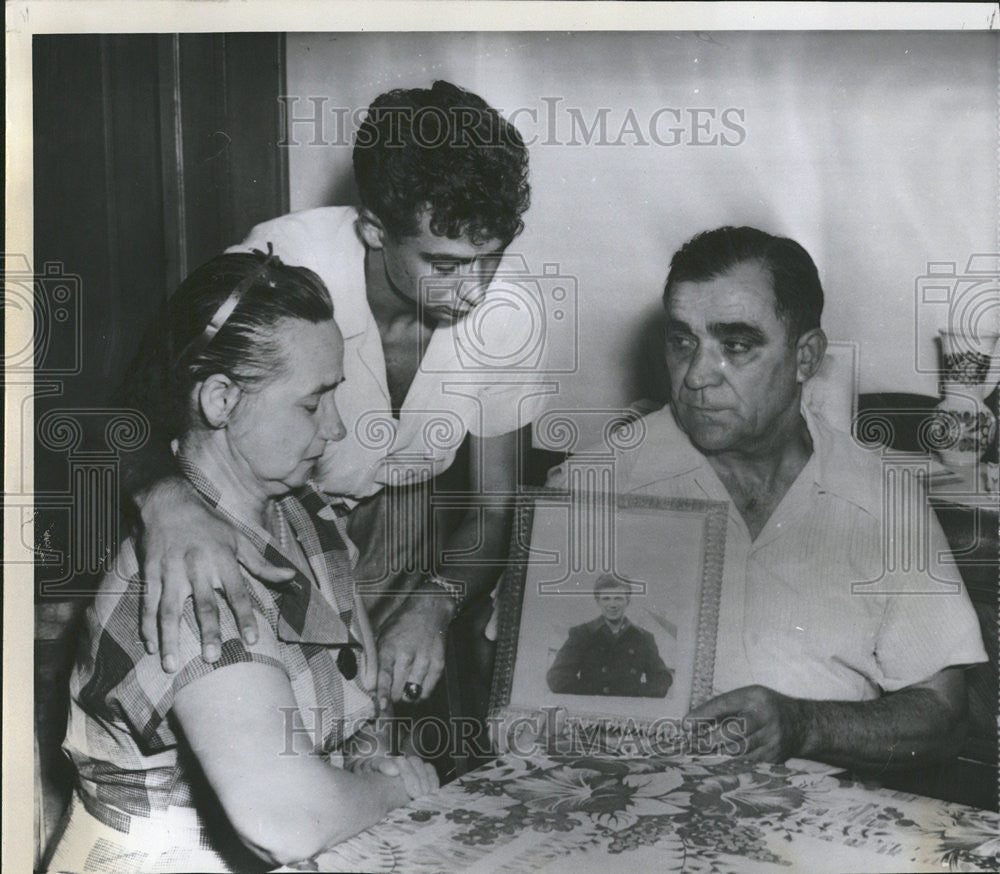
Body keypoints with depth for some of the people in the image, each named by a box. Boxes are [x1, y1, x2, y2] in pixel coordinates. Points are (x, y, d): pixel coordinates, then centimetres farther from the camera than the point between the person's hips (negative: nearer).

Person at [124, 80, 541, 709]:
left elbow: (494, 506, -8)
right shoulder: (280, 263, -29)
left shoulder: (506, 319, -17)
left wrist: (434, 603, -29)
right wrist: (166, 497, -53)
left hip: (388, 523, 3)